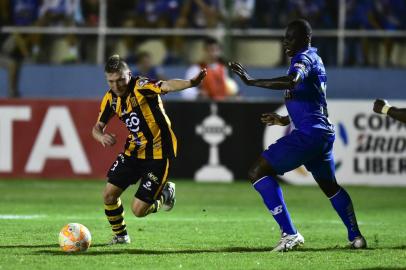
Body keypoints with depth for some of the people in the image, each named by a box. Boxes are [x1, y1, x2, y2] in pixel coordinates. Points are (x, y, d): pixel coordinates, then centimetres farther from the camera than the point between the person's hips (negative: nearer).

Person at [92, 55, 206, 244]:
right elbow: (97, 127, 10)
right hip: (133, 152, 7)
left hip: (157, 154, -7)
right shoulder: (110, 98, 1)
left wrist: (191, 83, -61)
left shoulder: (141, 87, -20)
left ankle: (165, 193, 23)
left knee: (139, 210, -9)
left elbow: (166, 86, -40)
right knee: (109, 194, -2)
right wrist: (101, 136, -16)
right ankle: (120, 235, 23)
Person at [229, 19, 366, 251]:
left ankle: (290, 234, -17)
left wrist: (251, 81, -31)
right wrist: (285, 120, 31)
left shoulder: (305, 58, -10)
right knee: (330, 185, 28)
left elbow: (292, 81, -34)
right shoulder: (315, 59, 20)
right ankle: (356, 236, 35)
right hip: (324, 132, 10)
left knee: (258, 172, -10)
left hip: (308, 133, -10)